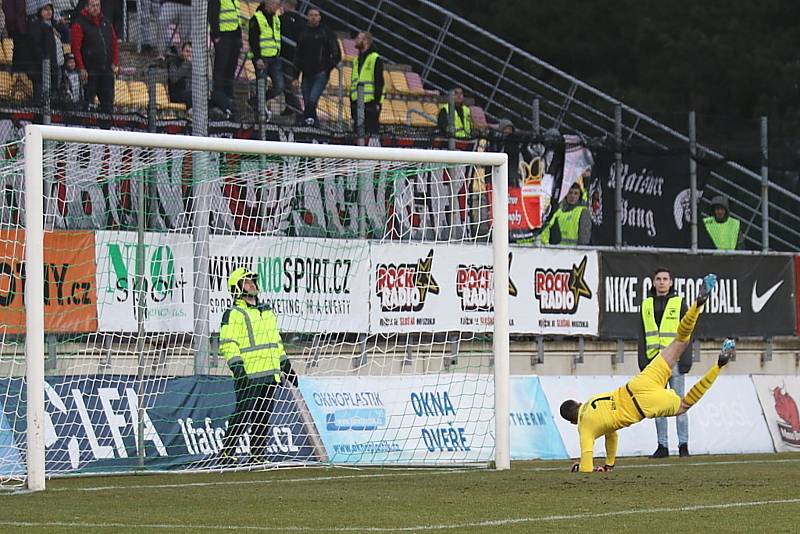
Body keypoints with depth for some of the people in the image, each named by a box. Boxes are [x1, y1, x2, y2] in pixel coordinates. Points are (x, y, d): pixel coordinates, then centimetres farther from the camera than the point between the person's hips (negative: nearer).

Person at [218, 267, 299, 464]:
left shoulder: (267, 312, 22)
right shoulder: (233, 314, -2)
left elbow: (276, 341, 28)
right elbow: (228, 344, -10)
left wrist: (286, 366, 24)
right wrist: (237, 366, -22)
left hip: (270, 374, 7)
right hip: (248, 376, -7)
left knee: (263, 417, 7)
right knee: (243, 415, -11)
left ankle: (257, 455, 12)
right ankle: (227, 453, -7)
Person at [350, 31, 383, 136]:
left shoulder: (376, 59, -5)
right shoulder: (356, 60, 19)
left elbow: (379, 82, -10)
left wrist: (377, 101, -16)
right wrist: (351, 102, 17)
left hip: (370, 103, -7)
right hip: (357, 102, 7)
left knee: (370, 133, -10)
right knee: (358, 131, 6)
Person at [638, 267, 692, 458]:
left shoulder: (679, 303, 2)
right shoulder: (647, 305, 11)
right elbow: (642, 335, 12)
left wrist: (686, 360, -9)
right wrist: (643, 361, 4)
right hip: (654, 360, 3)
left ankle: (683, 445, -1)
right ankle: (662, 446, 7)